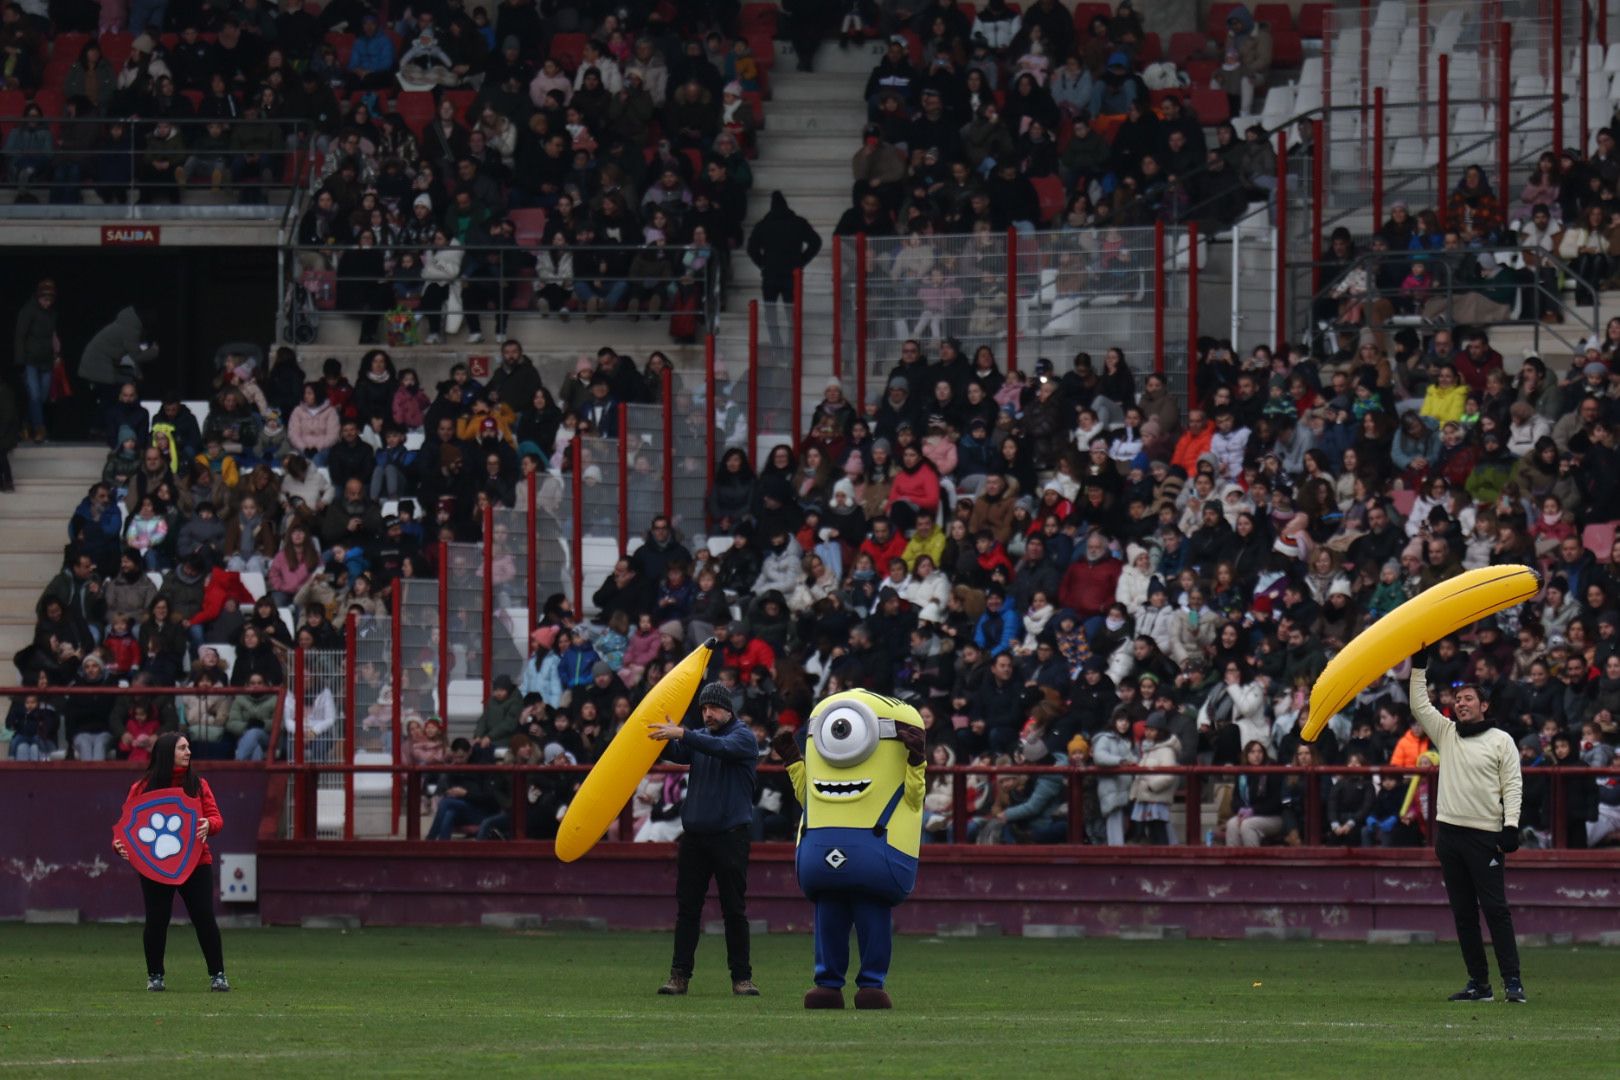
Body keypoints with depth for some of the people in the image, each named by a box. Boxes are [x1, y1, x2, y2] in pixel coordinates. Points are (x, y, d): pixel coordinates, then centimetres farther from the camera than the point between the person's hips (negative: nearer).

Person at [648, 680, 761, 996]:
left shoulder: (743, 737, -4)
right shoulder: (699, 737, 15)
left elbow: (721, 748, -24)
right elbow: (678, 754, -2)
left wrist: (681, 734, -34)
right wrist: (664, 737, -23)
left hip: (730, 836, -5)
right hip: (694, 835, 5)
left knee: (735, 910, -1)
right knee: (687, 907, 3)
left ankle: (741, 977, 3)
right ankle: (679, 975, 4)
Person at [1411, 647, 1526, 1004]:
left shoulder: (1501, 740, 2)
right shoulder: (1447, 733, 14)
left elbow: (1513, 786, -3)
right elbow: (1419, 706, 11)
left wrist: (1511, 826, -12)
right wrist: (1419, 667, 5)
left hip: (1485, 836, -5)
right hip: (1449, 833, 5)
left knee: (1495, 908, -10)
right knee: (1463, 913, 5)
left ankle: (1513, 982, -10)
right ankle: (1478, 983, 8)